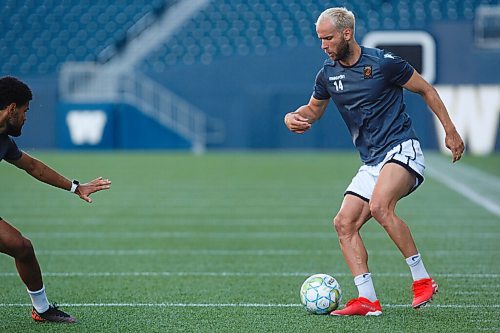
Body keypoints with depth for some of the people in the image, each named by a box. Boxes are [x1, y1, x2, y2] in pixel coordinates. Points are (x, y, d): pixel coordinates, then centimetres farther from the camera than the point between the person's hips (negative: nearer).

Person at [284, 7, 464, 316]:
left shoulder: (383, 62, -9)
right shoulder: (328, 74, 8)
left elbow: (426, 89, 2)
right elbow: (314, 109, 25)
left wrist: (451, 131, 1)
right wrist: (294, 117, 2)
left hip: (402, 149, -7)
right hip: (371, 163, 7)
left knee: (380, 206, -31)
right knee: (344, 223, -7)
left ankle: (422, 279, -21)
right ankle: (367, 300, -11)